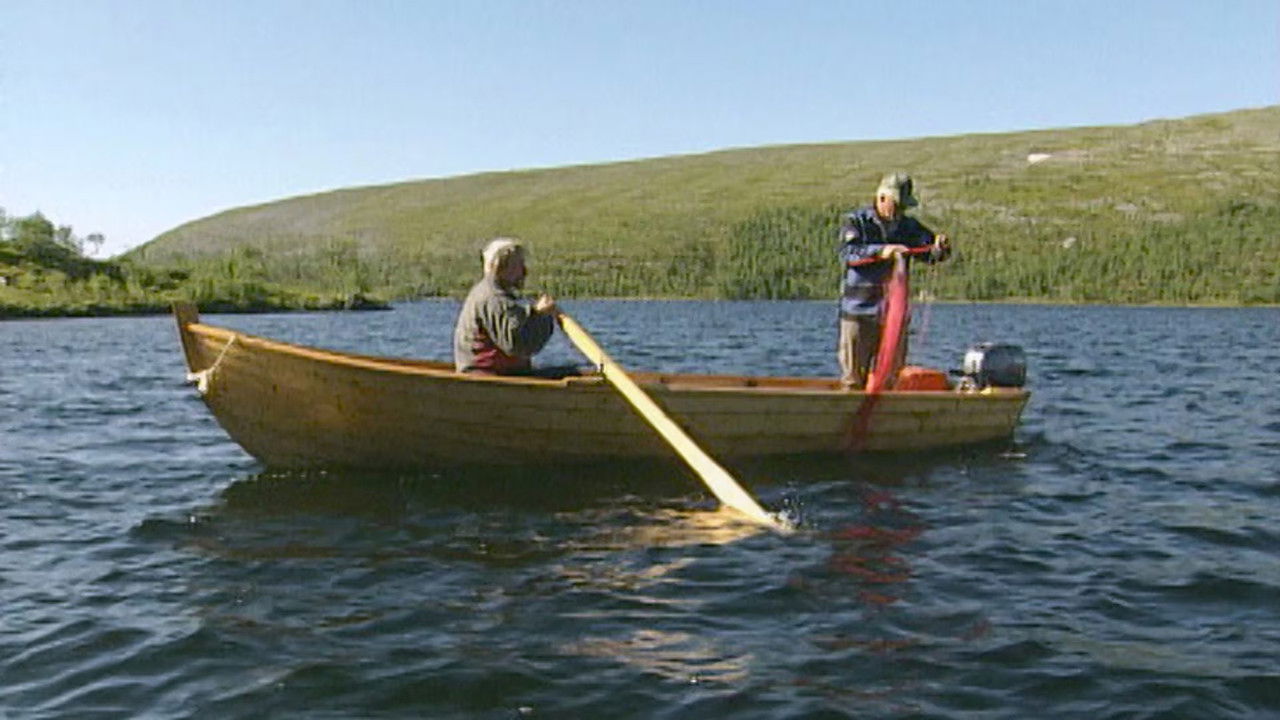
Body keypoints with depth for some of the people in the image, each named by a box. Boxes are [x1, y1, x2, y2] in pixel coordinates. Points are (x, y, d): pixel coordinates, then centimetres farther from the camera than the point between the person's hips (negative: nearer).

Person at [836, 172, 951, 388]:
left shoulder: (909, 227, 12)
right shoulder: (854, 221, -1)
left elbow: (930, 254, 5)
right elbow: (847, 253, -18)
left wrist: (940, 248, -19)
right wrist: (881, 252, -32)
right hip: (859, 313, -4)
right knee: (854, 379, 1)